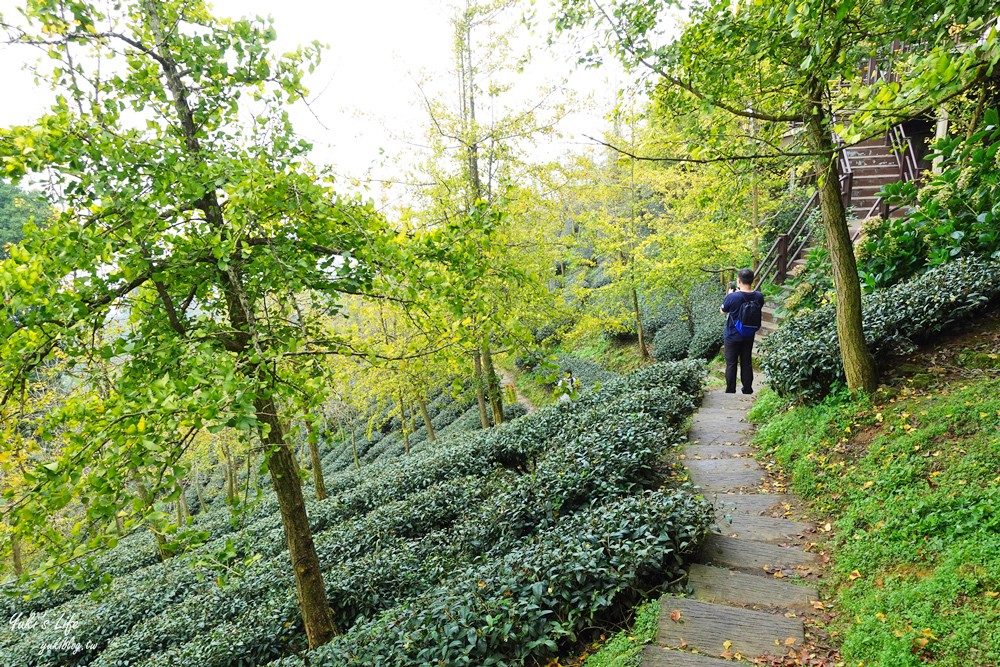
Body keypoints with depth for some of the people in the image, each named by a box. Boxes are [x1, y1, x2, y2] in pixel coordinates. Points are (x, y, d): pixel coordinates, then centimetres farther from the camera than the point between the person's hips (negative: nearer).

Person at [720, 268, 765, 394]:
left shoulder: (732, 297, -25)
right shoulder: (759, 296, -11)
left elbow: (722, 311, -7)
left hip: (732, 337, -4)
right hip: (749, 336, 4)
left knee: (731, 364, 9)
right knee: (747, 363, 17)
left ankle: (730, 391, 16)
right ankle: (748, 390, 26)